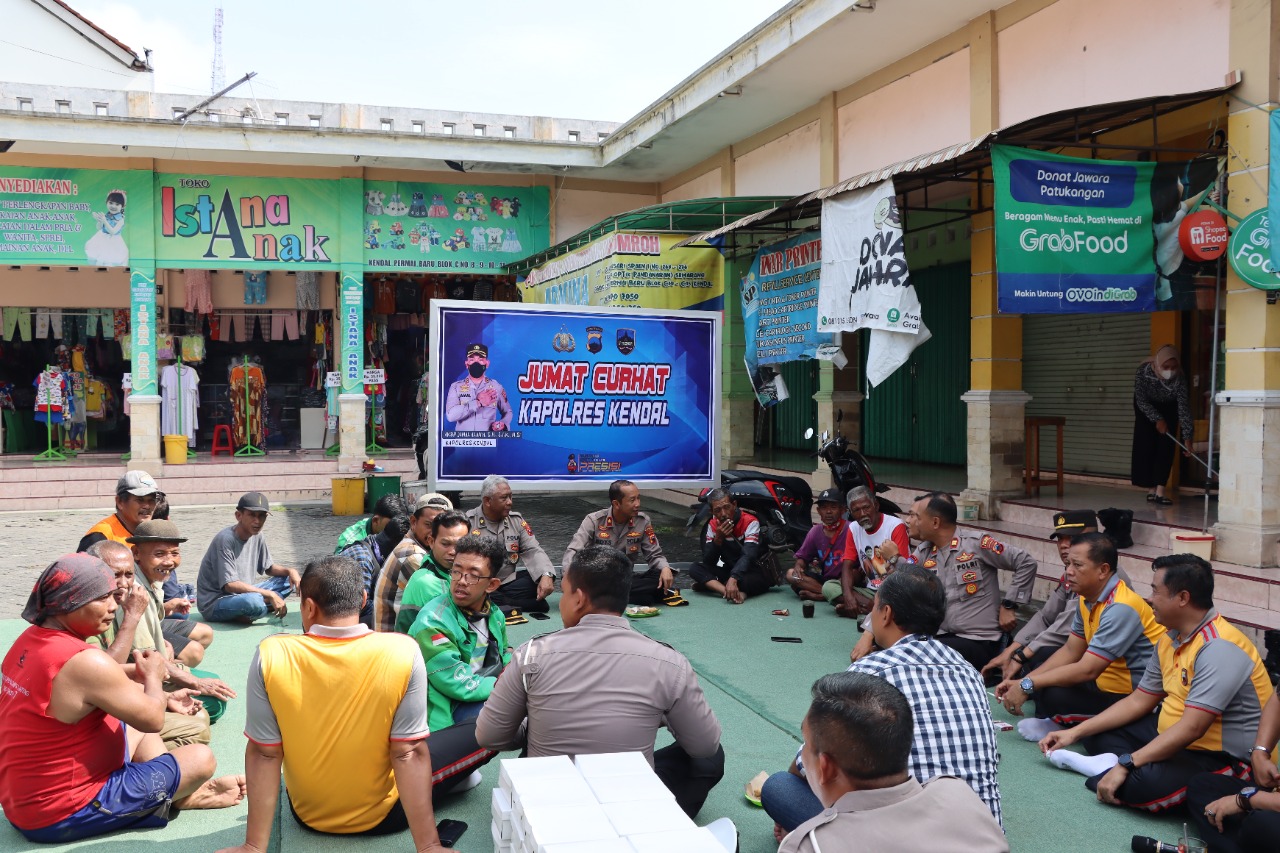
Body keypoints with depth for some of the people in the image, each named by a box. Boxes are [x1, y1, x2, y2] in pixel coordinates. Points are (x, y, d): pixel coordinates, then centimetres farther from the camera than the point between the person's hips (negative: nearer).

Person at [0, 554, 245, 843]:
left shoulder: (30, 640, 1)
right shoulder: (85, 662, -28)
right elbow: (153, 719, -17)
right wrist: (153, 676, 2)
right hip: (66, 814, -9)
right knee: (201, 759, -4)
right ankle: (183, 797, 25)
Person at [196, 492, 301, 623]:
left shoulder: (258, 537, 2)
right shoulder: (225, 539, -21)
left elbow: (270, 568, 16)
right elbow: (230, 585, -25)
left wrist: (290, 571, -7)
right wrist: (270, 595, -23)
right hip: (213, 603, -9)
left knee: (287, 580, 2)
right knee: (253, 601, -38)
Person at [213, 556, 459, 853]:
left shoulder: (271, 655, -20)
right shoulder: (403, 652, -23)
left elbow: (263, 754, -14)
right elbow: (409, 753, -20)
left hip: (308, 814, 2)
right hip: (381, 815, -2)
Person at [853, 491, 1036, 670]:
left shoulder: (977, 543, -11)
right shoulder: (923, 552, 6)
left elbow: (1026, 563, -8)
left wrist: (1009, 605, -9)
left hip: (978, 642, -6)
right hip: (941, 636, 6)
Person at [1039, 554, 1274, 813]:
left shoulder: (1219, 648, -23)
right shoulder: (1171, 639, 7)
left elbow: (1191, 729, -29)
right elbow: (1138, 701, 13)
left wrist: (1126, 765, -28)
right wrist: (1075, 733, 8)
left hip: (1225, 759, -10)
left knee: (1139, 783, -36)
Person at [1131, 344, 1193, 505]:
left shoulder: (1179, 379, -32)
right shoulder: (1143, 372, -34)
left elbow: (1184, 407, -31)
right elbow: (1141, 401, -22)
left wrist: (1187, 437, -35)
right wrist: (1158, 419, -27)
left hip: (1169, 408, 1)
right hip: (1146, 407, 0)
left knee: (1166, 448, -9)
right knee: (1146, 445, -8)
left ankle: (1159, 492, -12)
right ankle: (1151, 489, -2)